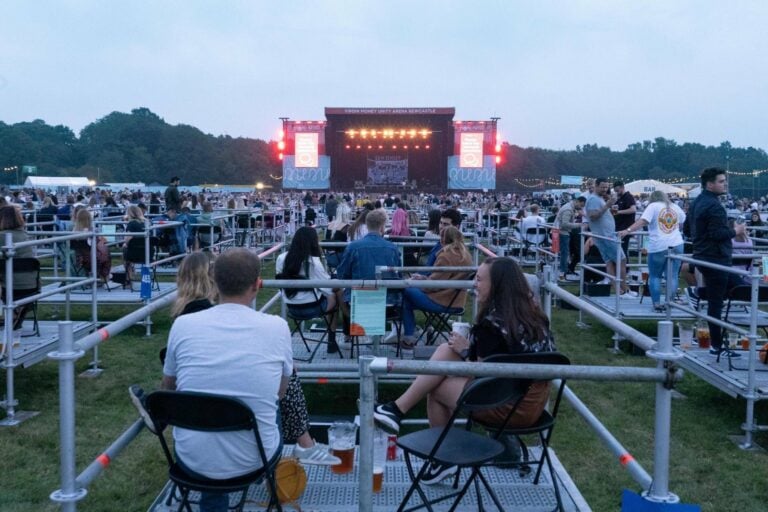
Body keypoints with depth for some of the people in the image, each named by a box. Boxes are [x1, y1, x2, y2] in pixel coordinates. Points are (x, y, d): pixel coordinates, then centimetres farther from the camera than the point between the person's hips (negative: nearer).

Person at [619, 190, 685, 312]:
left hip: (658, 247, -4)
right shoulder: (675, 207, 16)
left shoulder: (653, 206, 1)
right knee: (672, 276, 8)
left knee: (654, 276, 8)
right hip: (676, 245, 4)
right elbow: (684, 223, 31)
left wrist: (627, 230, -21)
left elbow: (642, 221, -14)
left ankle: (657, 304, 3)